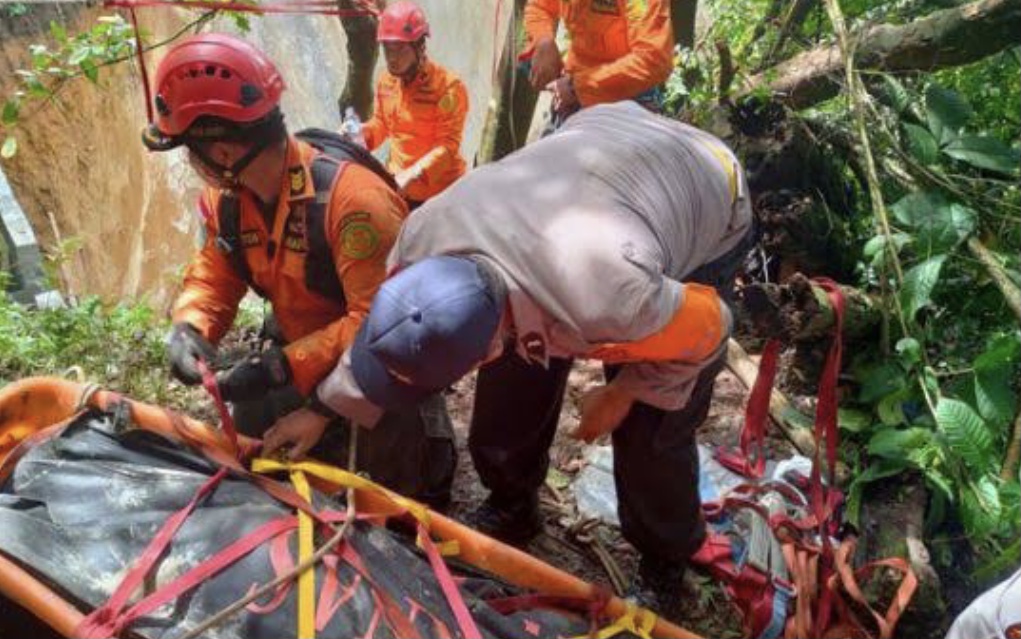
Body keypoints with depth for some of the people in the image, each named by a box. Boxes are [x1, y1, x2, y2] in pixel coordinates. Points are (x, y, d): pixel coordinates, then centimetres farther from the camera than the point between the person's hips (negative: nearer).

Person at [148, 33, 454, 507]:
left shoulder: (352, 198, -36)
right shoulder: (224, 198, -9)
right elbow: (213, 275, -1)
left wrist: (284, 367, -41)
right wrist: (189, 327, -25)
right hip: (303, 349, 7)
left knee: (403, 488, -10)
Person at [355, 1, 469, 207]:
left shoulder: (448, 86, -19)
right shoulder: (386, 80, 1)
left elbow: (448, 146, -22)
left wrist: (413, 174, -34)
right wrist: (362, 133, -5)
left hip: (438, 193, -6)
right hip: (397, 185, 6)